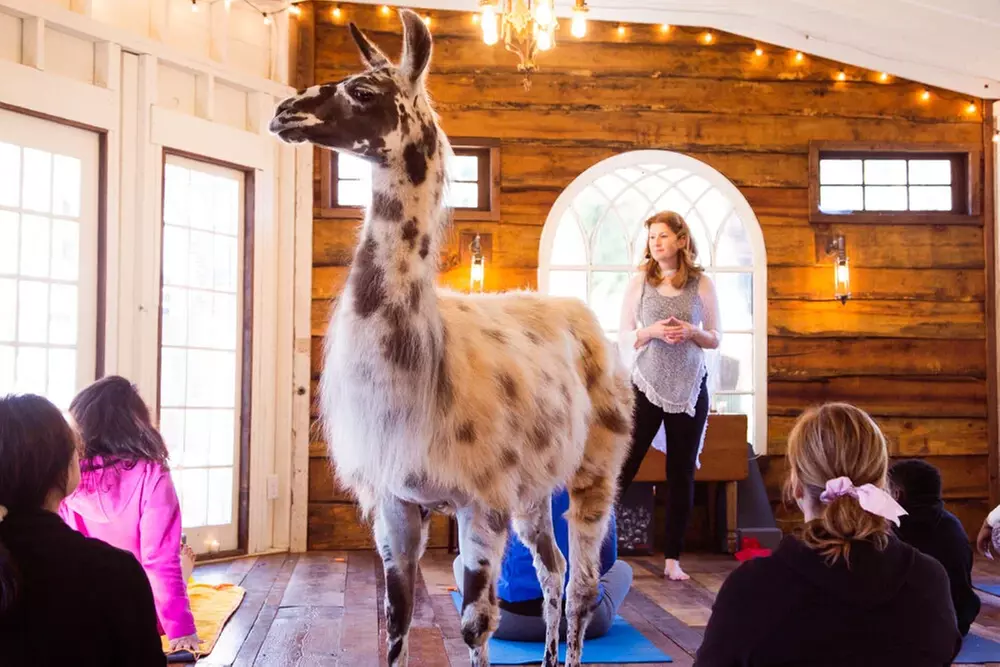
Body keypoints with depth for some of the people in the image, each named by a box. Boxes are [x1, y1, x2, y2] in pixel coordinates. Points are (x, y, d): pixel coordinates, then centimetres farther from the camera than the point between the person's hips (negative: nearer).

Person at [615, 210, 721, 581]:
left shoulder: (702, 284, 2)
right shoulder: (639, 283, 1)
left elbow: (715, 339, 7)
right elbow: (623, 339, 2)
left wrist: (691, 332, -13)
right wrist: (652, 331, -16)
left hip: (690, 388, 1)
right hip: (648, 385, -1)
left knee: (682, 473, 6)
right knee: (623, 466, -4)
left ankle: (672, 558, 13)